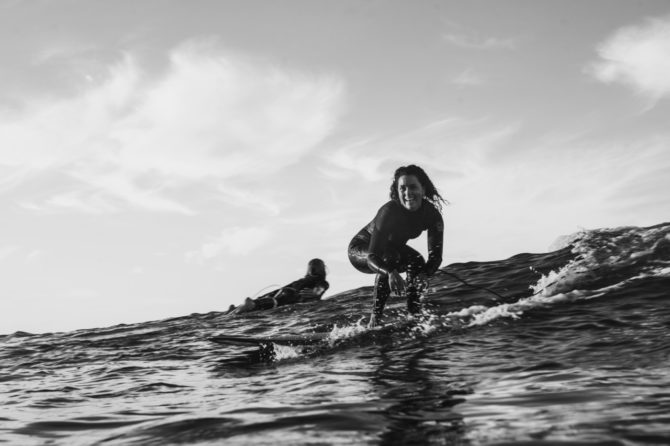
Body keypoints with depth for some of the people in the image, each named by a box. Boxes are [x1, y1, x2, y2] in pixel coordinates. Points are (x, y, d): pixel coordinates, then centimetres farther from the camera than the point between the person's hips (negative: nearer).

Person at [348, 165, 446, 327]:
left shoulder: (432, 214, -23)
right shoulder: (388, 211, -37)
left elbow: (436, 255, -25)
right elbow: (372, 257, -41)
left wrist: (424, 275, -47)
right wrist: (391, 273, -61)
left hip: (393, 249, 5)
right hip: (360, 249, -5)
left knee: (417, 262, -19)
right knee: (389, 258, -33)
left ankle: (414, 314, -7)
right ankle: (375, 319, -30)